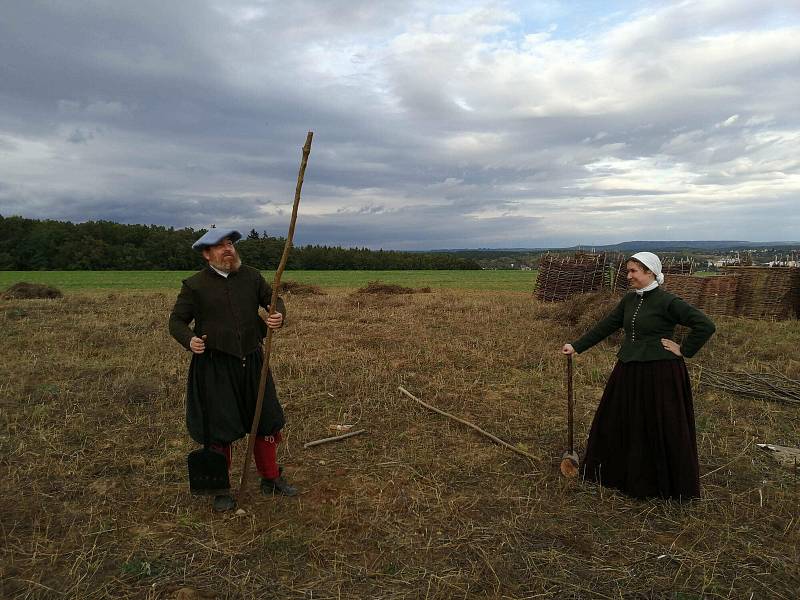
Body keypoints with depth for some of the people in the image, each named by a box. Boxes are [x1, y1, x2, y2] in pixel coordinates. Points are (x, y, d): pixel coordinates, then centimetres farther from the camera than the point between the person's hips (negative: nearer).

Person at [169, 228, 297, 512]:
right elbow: (176, 321, -2)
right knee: (218, 428, 4)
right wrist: (189, 340, -23)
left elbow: (274, 299, 11)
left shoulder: (251, 276, 4)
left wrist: (278, 315, -13)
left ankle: (270, 478, 32)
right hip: (213, 365, -4)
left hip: (251, 361, 4)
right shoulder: (194, 285, -6)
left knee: (267, 420, 12)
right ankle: (221, 490, 23)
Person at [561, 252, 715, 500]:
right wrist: (577, 346, 8)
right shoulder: (629, 300, 7)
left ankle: (672, 486, 25)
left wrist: (684, 350, -12)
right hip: (629, 372, 7)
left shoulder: (667, 302, -14)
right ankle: (620, 474, 34)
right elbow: (605, 326, 10)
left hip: (659, 374, -7)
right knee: (617, 423, 15)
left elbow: (705, 325, -15)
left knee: (662, 429, 4)